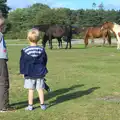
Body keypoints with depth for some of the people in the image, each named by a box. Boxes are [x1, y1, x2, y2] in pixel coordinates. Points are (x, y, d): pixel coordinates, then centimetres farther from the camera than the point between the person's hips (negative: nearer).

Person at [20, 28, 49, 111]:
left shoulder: (25, 50, -8)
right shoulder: (41, 50, -1)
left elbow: (22, 62, -3)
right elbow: (45, 61, 9)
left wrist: (23, 72, 6)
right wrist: (43, 70, 21)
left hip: (29, 74, -1)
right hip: (40, 73, 2)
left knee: (31, 90, 5)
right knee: (40, 89, 7)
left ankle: (30, 106, 11)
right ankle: (42, 104, 12)